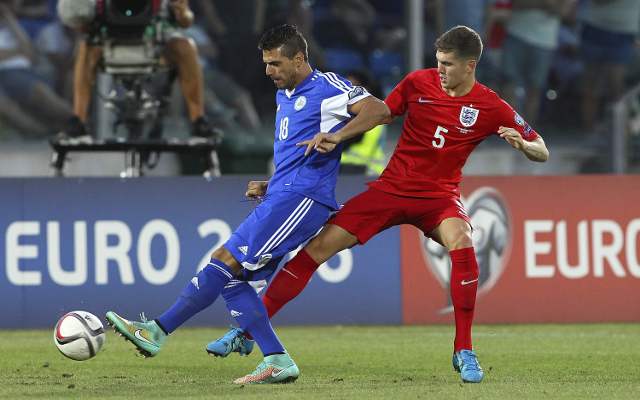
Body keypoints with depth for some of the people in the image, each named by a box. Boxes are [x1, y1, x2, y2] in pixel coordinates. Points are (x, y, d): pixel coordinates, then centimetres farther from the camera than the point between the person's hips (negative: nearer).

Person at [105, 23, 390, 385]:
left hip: (302, 199, -10)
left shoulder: (327, 88, -5)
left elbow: (379, 110, -16)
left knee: (226, 261, -15)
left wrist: (335, 136, -25)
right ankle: (278, 362, -3)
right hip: (281, 196, 10)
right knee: (237, 280, -1)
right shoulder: (285, 97, 24)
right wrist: (269, 187, 17)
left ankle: (157, 331, -16)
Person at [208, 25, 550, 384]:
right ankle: (248, 332, 4)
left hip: (439, 196, -2)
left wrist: (521, 143, -27)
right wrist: (336, 137, -7)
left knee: (462, 245, -35)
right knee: (318, 247, -7)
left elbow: (541, 152, -4)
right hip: (392, 188, 2)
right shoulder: (418, 83, -5)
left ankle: (464, 352, -21)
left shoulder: (491, 108, -10)